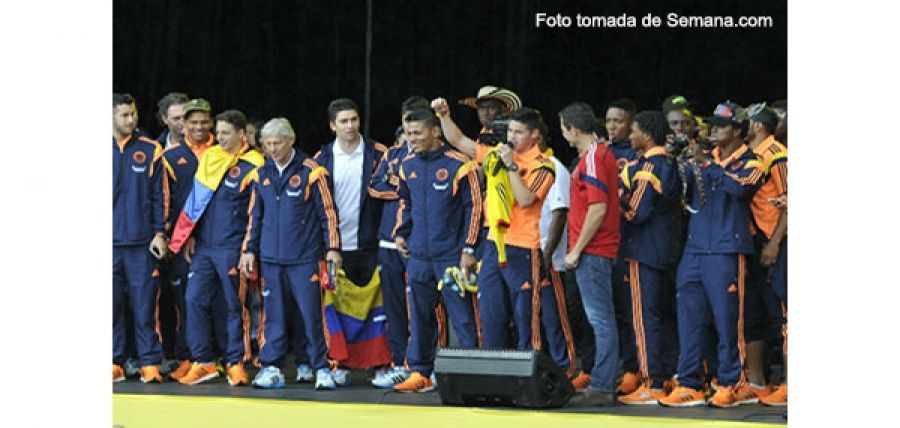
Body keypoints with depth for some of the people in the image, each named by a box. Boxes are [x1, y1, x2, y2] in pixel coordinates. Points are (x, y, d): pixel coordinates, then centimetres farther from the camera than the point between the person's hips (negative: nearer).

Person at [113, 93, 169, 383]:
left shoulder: (150, 151, 7)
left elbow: (159, 195, 7)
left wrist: (159, 233, 0)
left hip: (141, 241, 0)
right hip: (109, 241, 0)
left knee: (144, 304, -2)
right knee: (112, 305, 2)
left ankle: (150, 363, 2)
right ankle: (114, 362, 9)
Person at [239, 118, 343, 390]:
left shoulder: (310, 172, -3)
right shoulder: (260, 175, 10)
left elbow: (327, 212, -1)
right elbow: (255, 216, 18)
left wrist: (332, 248, -3)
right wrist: (249, 249, 13)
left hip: (304, 258, -4)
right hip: (270, 259, 4)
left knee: (311, 314, -4)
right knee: (273, 315, 6)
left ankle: (322, 369, 3)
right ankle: (271, 368, 11)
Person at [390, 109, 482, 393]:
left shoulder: (458, 165, -8)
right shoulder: (408, 166, 10)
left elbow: (473, 206, -7)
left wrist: (468, 249, -10)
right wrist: (401, 232, 9)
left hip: (451, 255, -6)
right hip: (418, 256, 6)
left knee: (462, 316, -2)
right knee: (419, 317, 9)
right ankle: (420, 372, 17)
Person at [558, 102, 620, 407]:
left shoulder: (592, 158, -14)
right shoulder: (601, 154, 16)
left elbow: (598, 209, -20)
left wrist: (577, 250, -17)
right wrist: (577, 248, 22)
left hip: (591, 252, -10)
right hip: (596, 250, 10)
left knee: (600, 319, -9)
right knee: (601, 318, 12)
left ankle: (601, 388, -9)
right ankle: (602, 384, 17)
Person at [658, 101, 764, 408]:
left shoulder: (749, 162, 1)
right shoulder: (706, 158, 17)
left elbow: (741, 188, -19)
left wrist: (707, 165, -21)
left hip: (725, 250, -5)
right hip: (695, 249, 5)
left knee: (727, 319, -4)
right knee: (688, 317, 3)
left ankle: (728, 385, 3)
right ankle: (688, 385, 7)